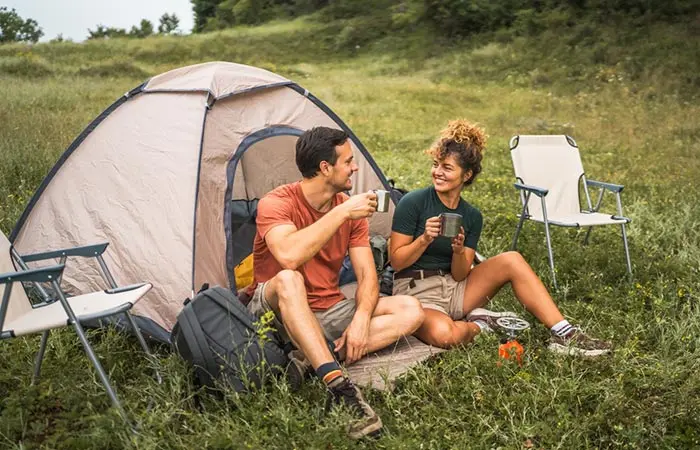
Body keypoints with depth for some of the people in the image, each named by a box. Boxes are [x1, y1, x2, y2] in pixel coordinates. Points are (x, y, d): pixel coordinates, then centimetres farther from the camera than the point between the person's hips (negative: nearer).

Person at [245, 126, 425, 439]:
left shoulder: (351, 209, 1)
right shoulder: (276, 203, -17)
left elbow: (367, 276, -3)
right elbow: (288, 257, -38)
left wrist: (362, 318, -23)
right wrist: (341, 212, -32)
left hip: (329, 312, 6)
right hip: (278, 314, -5)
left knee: (410, 311, -11)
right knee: (288, 279, -39)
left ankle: (311, 359, -27)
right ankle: (338, 386, -44)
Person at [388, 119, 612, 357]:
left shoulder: (472, 216, 2)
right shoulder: (413, 203, -11)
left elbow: (460, 276, 0)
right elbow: (396, 262, -10)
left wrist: (459, 251, -21)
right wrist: (424, 239, -26)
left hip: (453, 289, 5)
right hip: (416, 293, -5)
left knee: (511, 260, -16)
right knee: (443, 334, -40)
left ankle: (564, 335, -13)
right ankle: (479, 324, -5)